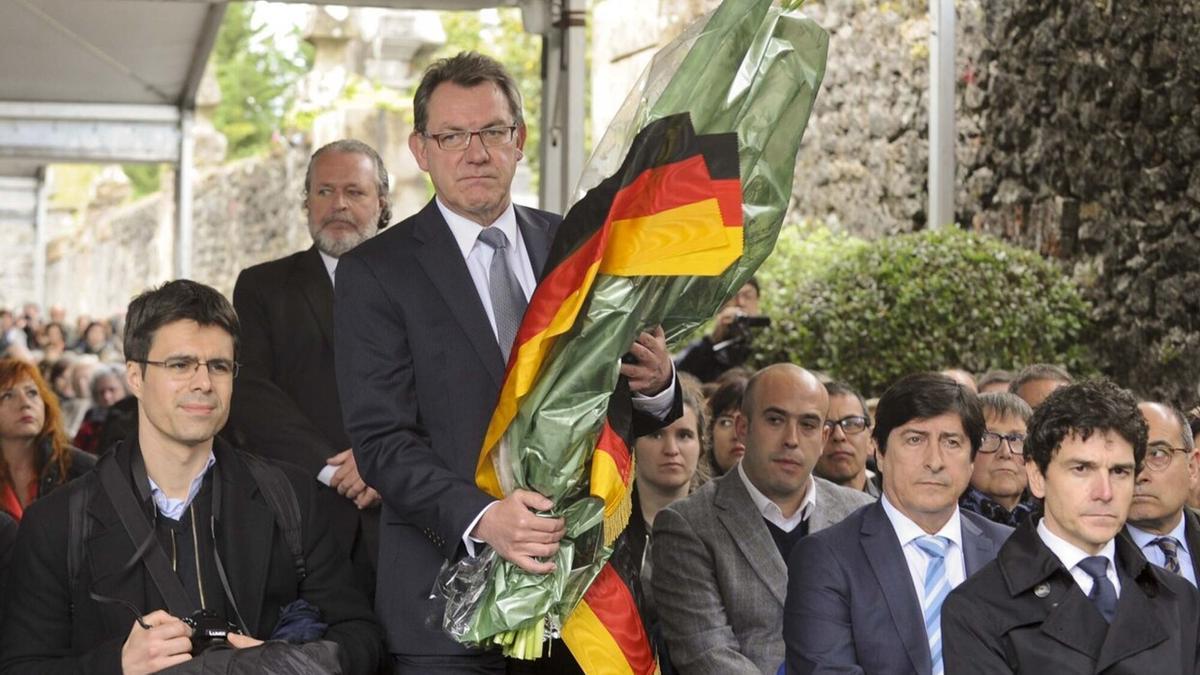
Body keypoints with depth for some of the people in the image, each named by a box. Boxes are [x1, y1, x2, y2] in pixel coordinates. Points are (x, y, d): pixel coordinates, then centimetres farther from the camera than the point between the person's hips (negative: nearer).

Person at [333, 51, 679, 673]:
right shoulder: (375, 273, -2)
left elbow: (625, 414, 14)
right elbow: (381, 441, -10)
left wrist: (656, 386, -10)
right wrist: (480, 518, -26)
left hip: (584, 583, 3)